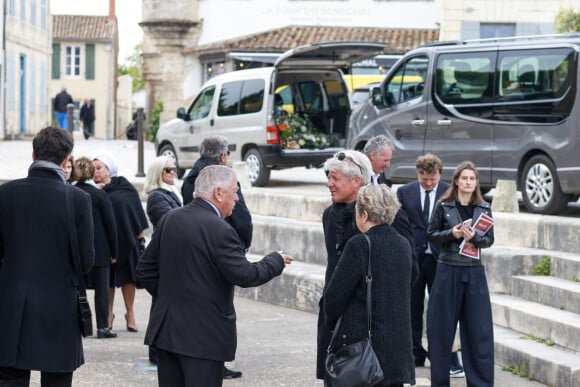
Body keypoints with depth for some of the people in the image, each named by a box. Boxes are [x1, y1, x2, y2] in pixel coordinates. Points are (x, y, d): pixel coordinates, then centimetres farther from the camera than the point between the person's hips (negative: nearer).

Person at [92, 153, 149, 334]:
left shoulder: (125, 187, 1)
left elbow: (136, 210, 4)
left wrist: (140, 235, 2)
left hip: (127, 239, -1)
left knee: (128, 277, 5)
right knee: (107, 279, 6)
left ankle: (130, 314, 17)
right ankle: (108, 314, 19)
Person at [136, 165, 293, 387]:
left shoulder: (170, 219, 7)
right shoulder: (219, 230, -17)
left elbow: (145, 269, 11)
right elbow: (245, 275, -18)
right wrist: (276, 261, -1)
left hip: (165, 329, 7)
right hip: (204, 335, -7)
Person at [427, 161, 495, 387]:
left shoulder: (483, 208, 6)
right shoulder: (443, 206, 0)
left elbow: (490, 240, 3)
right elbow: (431, 235, 1)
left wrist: (474, 237, -17)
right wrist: (451, 234, -16)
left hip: (474, 272, 2)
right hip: (448, 270, -2)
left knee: (479, 329, 0)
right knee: (443, 328, 4)